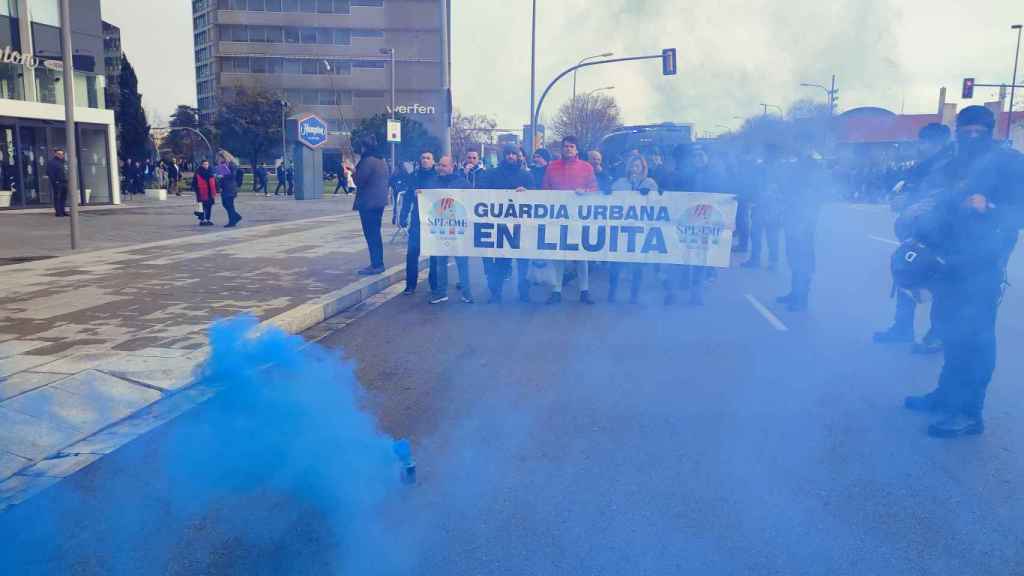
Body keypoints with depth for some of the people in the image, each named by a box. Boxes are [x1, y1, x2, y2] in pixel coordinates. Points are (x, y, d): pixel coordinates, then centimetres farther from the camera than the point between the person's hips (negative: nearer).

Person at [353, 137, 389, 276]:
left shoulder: (368, 161, -16)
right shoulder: (382, 161, 12)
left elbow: (359, 181, -15)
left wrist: (354, 171, 3)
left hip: (368, 202, -9)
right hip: (380, 201, 9)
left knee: (370, 234, -4)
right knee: (376, 234, 15)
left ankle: (375, 265, -4)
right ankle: (379, 264, 19)